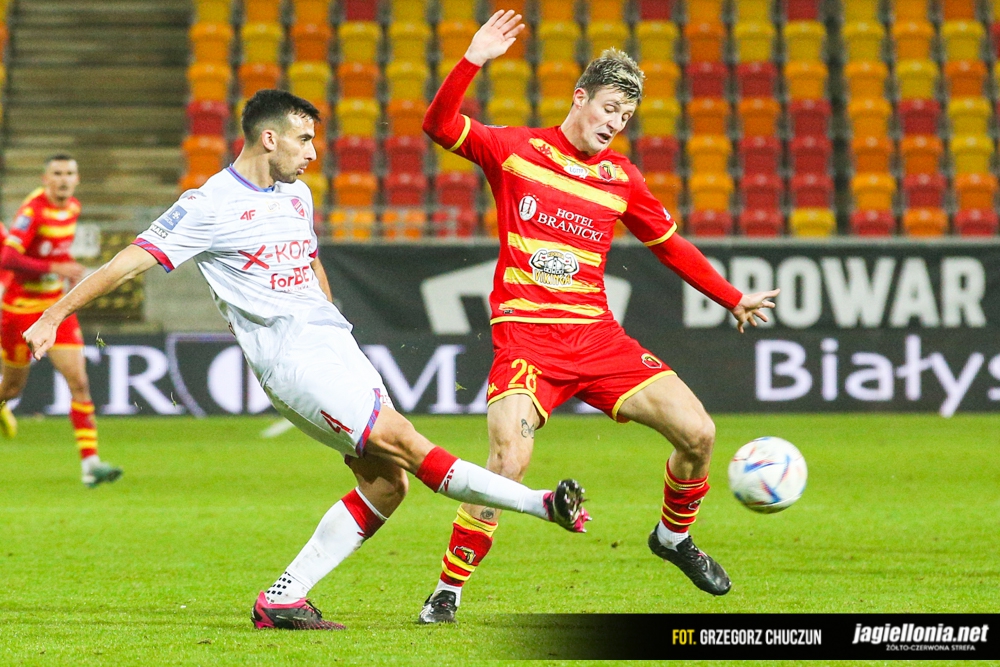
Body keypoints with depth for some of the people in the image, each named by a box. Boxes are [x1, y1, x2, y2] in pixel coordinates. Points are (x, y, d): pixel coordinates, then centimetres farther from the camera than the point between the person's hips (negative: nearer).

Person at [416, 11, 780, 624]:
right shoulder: (515, 149, 4)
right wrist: (474, 61, -17)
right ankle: (448, 592, -6)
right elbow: (439, 125, -6)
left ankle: (674, 536, 22)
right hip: (526, 336, -4)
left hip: (596, 335, 4)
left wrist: (734, 299, 22)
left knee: (697, 430, -7)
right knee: (508, 464, -24)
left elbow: (670, 245, 22)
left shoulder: (622, 177, 12)